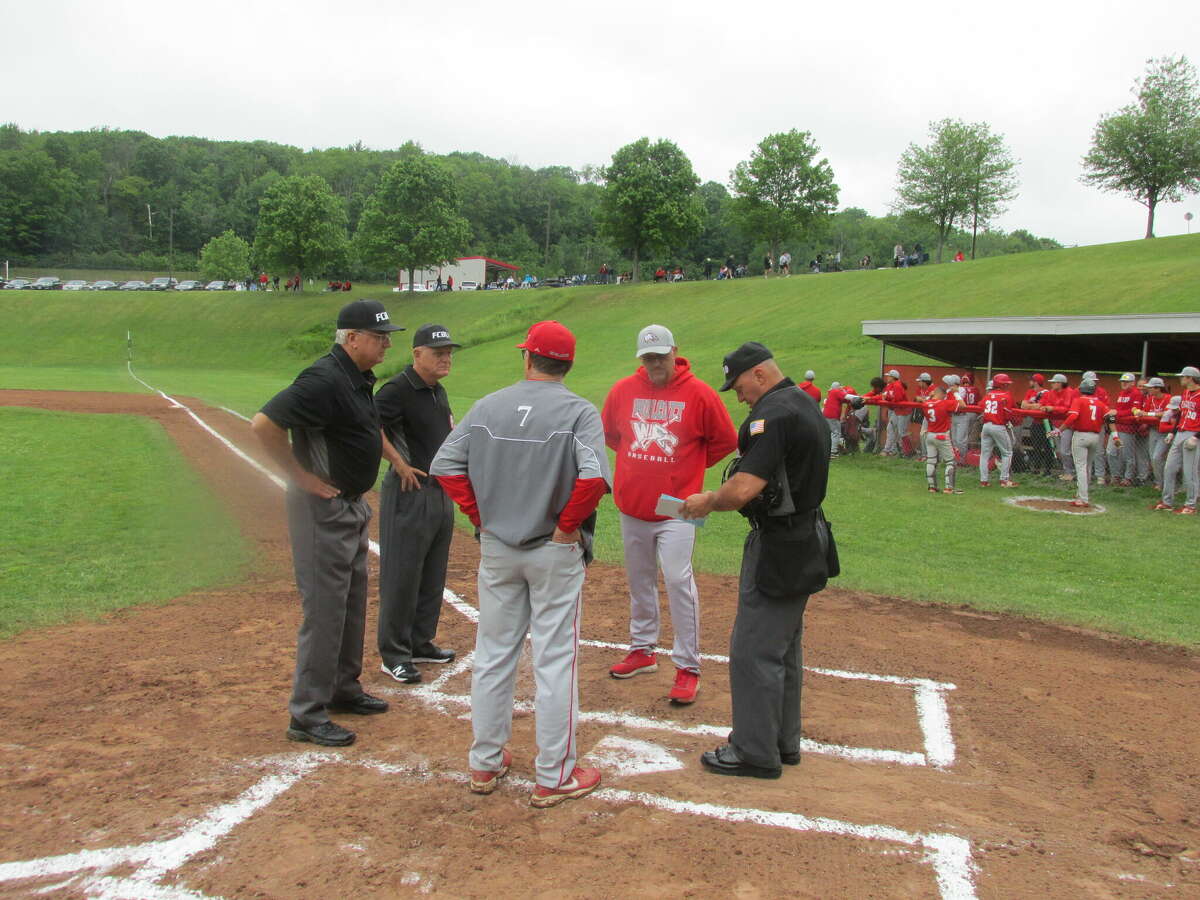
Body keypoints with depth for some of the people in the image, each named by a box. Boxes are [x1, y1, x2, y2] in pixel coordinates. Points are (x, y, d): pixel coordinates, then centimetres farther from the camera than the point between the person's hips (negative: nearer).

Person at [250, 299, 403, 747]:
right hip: (323, 508, -10)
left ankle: (344, 688, 35)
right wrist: (304, 478, -23)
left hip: (353, 505, 10)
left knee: (353, 603, 19)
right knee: (324, 612, -3)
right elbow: (263, 424, -29)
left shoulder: (359, 377, 9)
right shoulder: (325, 380, -22)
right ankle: (307, 715, 8)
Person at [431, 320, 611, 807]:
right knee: (555, 661, 5)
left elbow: (445, 465, -2)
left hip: (496, 548, 4)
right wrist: (567, 526, -12)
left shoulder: (487, 406, 0)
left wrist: (481, 516, 3)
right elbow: (593, 477, -26)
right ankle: (554, 777, 15)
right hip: (555, 551, -3)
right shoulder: (579, 412, -11)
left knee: (493, 655, 15)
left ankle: (485, 763, 28)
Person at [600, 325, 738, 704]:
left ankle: (688, 668, -1)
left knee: (678, 580, -10)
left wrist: (689, 468, 5)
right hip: (631, 506, 4)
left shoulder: (699, 393, -8)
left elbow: (725, 440, 2)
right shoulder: (624, 390, 1)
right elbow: (608, 431, 19)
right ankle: (642, 651, 32)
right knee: (639, 580, 15)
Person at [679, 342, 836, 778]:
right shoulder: (806, 407, 13)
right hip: (807, 541, 11)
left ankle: (755, 751, 9)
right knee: (784, 646, 19)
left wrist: (707, 502, -9)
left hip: (778, 547, -11)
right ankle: (783, 741, 31)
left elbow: (744, 488, -27)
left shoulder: (772, 414, -20)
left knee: (754, 649, -1)